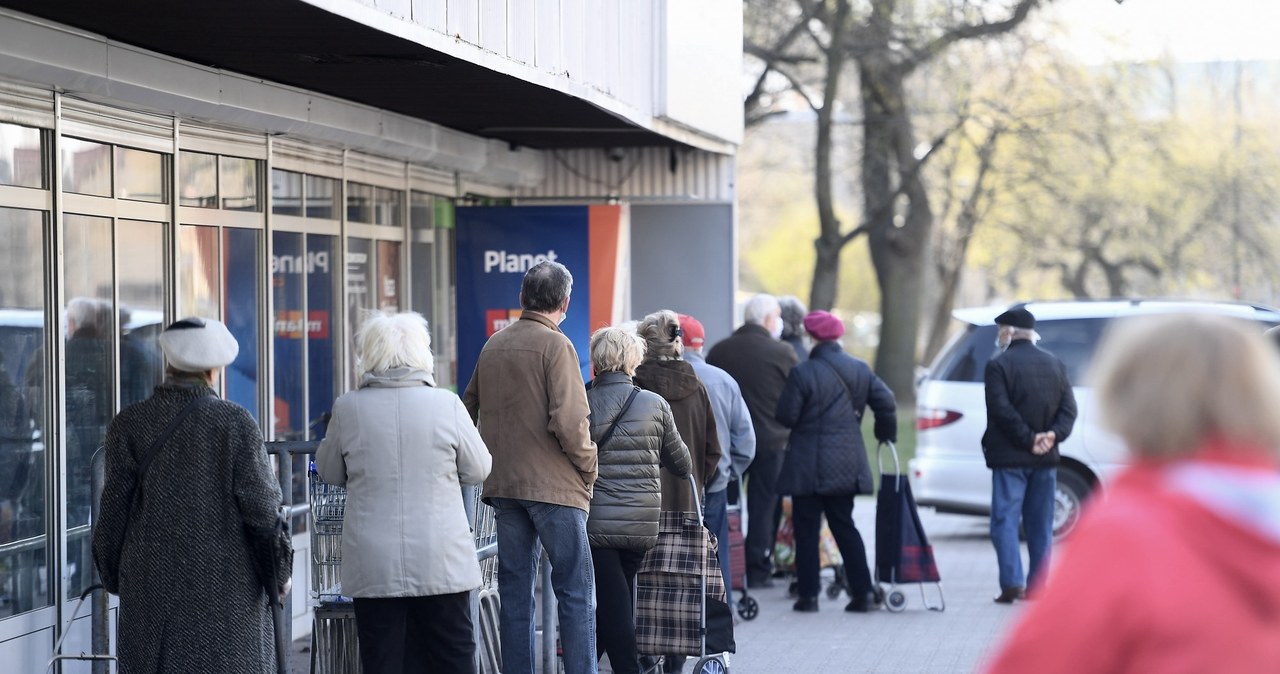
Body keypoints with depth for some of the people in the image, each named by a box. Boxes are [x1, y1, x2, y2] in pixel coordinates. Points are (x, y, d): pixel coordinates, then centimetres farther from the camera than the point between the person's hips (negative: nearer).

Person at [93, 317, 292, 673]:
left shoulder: (129, 424, -1)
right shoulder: (235, 422, -6)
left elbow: (114, 508, 0)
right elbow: (261, 506, -5)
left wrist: (114, 576, 13)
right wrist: (279, 572, 7)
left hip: (152, 588, 2)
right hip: (227, 586, -2)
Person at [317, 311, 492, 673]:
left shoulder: (348, 408, -5)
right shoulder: (446, 404, -7)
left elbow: (330, 473, 8)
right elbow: (478, 470, 2)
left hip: (373, 565, 0)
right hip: (441, 562, 0)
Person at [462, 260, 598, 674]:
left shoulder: (493, 346, 11)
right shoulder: (555, 345, -10)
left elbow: (469, 409, 16)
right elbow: (569, 421, -18)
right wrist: (589, 468, -5)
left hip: (504, 485, 6)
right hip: (553, 484, -6)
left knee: (515, 590, 10)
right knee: (575, 590, -2)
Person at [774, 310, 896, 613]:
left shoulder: (803, 373, -13)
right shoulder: (860, 370, 4)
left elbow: (786, 415, -11)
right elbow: (886, 402, 3)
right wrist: (886, 434, 20)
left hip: (808, 466, -5)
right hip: (847, 463, 5)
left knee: (807, 529, 3)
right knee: (844, 525, 13)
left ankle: (808, 594, 3)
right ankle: (864, 591, 7)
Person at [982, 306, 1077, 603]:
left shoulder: (998, 365, -8)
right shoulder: (1055, 365, 10)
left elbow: (1002, 411, -16)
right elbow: (1068, 408, 3)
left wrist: (1028, 440, -12)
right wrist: (1052, 435, -7)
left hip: (1010, 458, -5)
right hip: (1046, 458, 5)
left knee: (1005, 521, -2)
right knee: (1040, 524, 11)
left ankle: (1012, 584, -12)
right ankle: (1038, 585, 11)